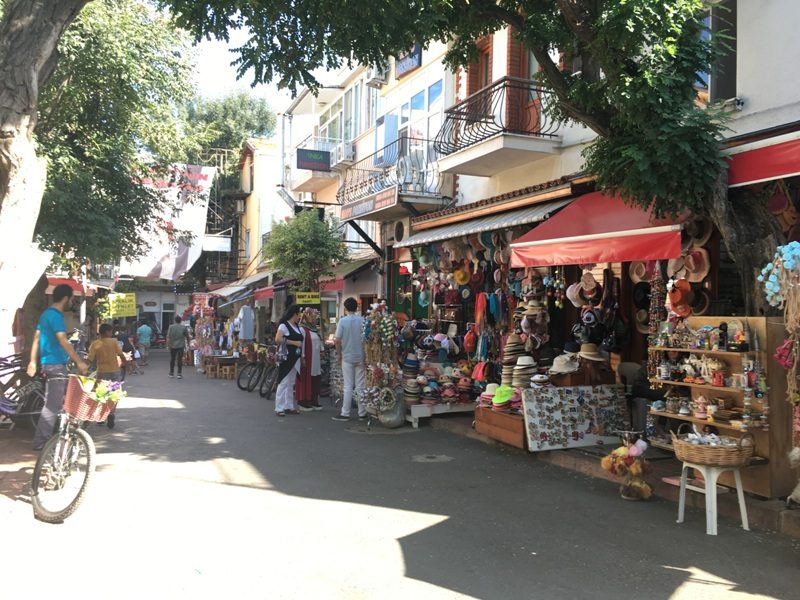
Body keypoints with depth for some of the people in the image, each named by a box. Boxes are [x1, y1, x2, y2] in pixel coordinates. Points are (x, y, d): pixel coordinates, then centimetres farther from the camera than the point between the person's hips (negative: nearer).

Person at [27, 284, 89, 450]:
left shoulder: (46, 313, 14)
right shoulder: (55, 315, -16)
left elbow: (36, 338, 17)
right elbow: (63, 341, -24)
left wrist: (33, 361, 20)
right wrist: (79, 362, -25)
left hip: (49, 363, 10)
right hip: (56, 364, -10)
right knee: (53, 405, -7)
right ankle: (41, 442, -3)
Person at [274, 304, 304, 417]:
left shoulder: (298, 327, 14)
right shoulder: (284, 326, -9)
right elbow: (278, 339, -22)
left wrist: (301, 357, 17)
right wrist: (294, 342, -20)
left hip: (295, 359, 8)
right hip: (286, 358, -8)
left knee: (291, 383, 12)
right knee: (283, 383, -6)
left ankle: (289, 407, 19)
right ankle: (279, 408, -3)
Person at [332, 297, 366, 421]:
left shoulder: (343, 321, -8)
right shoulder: (362, 320, -1)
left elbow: (338, 340, -10)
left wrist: (338, 354, 3)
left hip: (347, 357, -2)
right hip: (360, 356, 2)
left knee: (348, 386, 2)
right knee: (360, 385, 8)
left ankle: (345, 413, 5)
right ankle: (362, 413, 13)